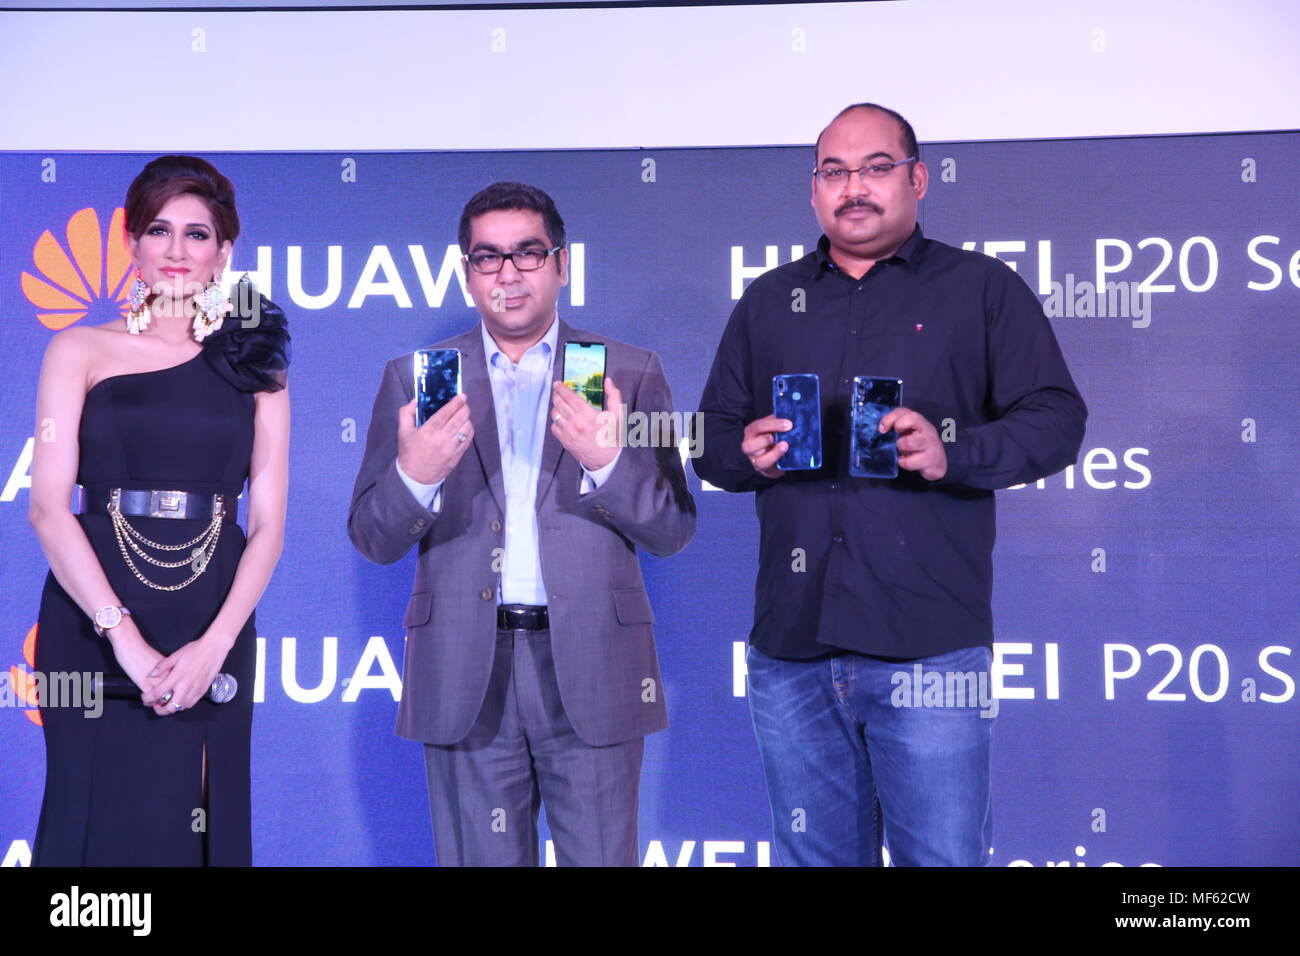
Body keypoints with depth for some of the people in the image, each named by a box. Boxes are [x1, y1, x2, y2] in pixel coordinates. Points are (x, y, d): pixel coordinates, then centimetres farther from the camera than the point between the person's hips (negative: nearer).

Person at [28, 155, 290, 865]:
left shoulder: (254, 364, 9)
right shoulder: (82, 350, 5)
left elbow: (268, 523, 4)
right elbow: (47, 508, -4)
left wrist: (215, 644, -10)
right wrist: (125, 637, -15)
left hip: (214, 633, 1)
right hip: (93, 631, -1)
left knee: (200, 820, 7)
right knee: (103, 818, 3)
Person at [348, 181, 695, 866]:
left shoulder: (628, 373, 5)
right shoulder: (414, 378, 7)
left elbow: (672, 531, 1)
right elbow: (372, 540, 4)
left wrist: (607, 461, -18)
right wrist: (414, 474, -17)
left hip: (590, 666, 0)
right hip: (464, 677, 1)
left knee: (601, 857, 5)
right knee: (480, 858, 10)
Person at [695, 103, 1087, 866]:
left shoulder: (982, 288, 7)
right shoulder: (768, 302, 17)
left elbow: (1056, 417, 0)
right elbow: (713, 437, 18)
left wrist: (953, 452, -17)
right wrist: (748, 454, -6)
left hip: (931, 650, -3)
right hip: (792, 646, 4)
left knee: (944, 854, 0)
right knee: (815, 855, 14)